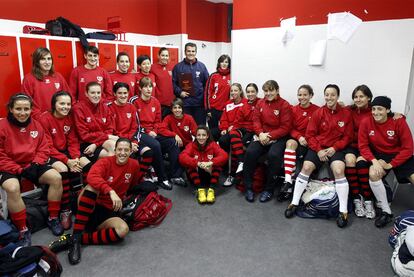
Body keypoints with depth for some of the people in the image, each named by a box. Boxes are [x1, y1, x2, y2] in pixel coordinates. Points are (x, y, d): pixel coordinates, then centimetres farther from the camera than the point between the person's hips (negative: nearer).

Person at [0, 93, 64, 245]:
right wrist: (19, 170, -20)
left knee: (56, 177, -17)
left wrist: (35, 165, -12)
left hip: (32, 165, 4)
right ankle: (23, 230, -17)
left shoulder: (36, 125, 3)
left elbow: (43, 149, 5)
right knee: (13, 188, -34)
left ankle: (53, 218, -1)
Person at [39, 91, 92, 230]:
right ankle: (65, 211, -21)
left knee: (88, 164, -19)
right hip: (50, 154, -5)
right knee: (63, 170, -33)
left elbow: (73, 141, 3)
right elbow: (48, 146, -15)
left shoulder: (70, 118, 2)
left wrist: (76, 158, -16)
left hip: (66, 151, 5)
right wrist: (67, 161, -23)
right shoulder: (45, 119, -14)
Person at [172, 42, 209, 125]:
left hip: (199, 103, 1)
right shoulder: (178, 67, 4)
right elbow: (173, 82, 3)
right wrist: (179, 92, -10)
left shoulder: (201, 66, 9)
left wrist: (205, 96, 1)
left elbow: (207, 83, 10)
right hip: (184, 103, -1)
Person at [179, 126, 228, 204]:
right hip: (196, 177, 0)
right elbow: (182, 157, -27)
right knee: (189, 164, -26)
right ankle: (200, 189, -29)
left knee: (218, 162, -23)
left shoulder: (213, 145, -7)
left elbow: (224, 155, -24)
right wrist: (198, 163, -42)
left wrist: (211, 163, -41)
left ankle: (211, 189, -27)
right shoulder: (191, 145, -9)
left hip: (210, 175, 0)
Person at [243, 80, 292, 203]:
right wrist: (261, 134, -14)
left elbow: (285, 127, -8)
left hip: (277, 137, -3)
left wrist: (269, 136, -17)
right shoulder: (260, 103, 10)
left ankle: (269, 189, -10)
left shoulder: (284, 105, -3)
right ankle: (248, 187, -9)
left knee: (273, 155, -32)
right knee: (250, 152, -24)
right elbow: (256, 120, 5)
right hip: (261, 136, 3)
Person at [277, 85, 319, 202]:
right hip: (295, 138, 2)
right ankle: (288, 181, -39)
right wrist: (299, 137, -14)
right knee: (290, 143, -33)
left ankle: (289, 183, -23)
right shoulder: (294, 109, 7)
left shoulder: (317, 110, -2)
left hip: (310, 141, -2)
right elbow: (291, 128, 5)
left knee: (292, 151, -31)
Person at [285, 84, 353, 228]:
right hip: (318, 147, 1)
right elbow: (310, 134, 0)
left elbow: (348, 137, 3)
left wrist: (334, 148, -11)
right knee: (306, 167, -20)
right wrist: (318, 150, -12)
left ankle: (343, 211, -14)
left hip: (336, 148, 0)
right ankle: (294, 203, -6)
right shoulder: (318, 113, 0)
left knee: (339, 170, -26)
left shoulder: (346, 114, 1)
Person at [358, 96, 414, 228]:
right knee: (373, 174, -29)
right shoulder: (366, 122, -11)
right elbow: (363, 146, -8)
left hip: (400, 156, 0)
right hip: (380, 156, 0)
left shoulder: (399, 121, -14)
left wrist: (390, 164, -19)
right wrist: (374, 161, -24)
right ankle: (386, 212, -14)